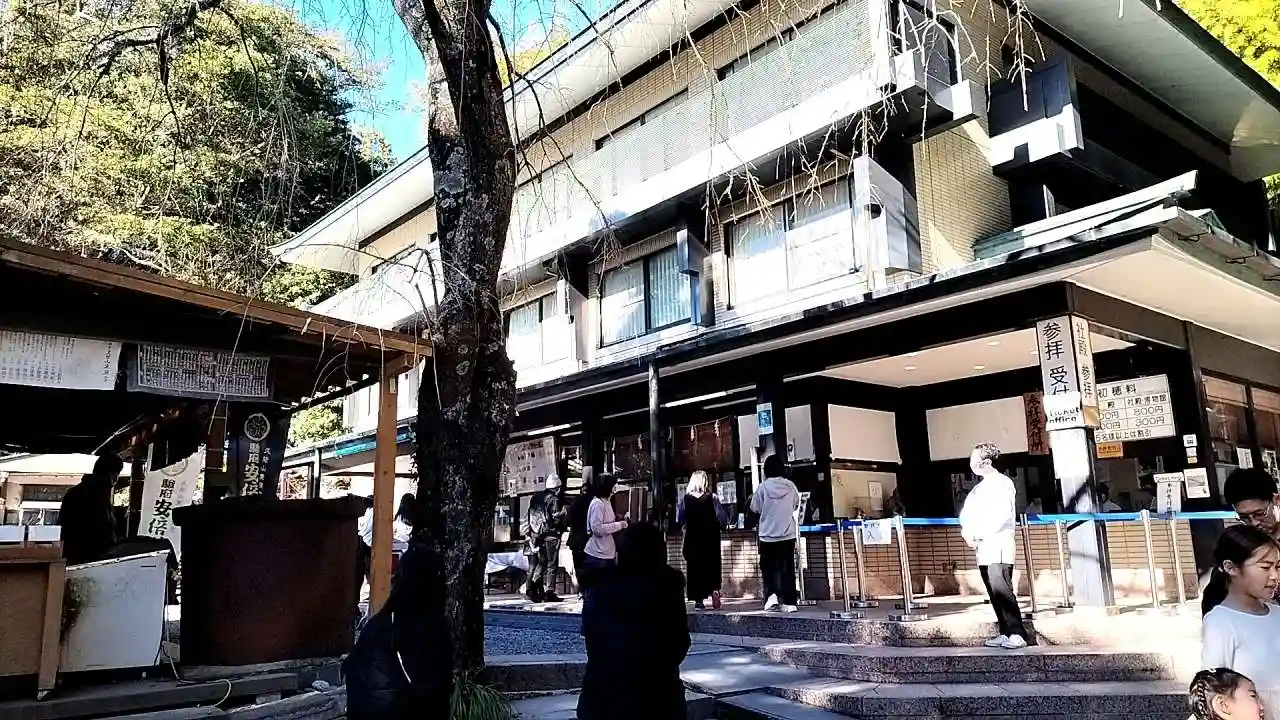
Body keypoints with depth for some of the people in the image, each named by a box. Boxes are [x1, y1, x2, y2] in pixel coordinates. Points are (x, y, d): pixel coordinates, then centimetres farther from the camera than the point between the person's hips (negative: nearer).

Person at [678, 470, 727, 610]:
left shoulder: (685, 499, -5)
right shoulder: (712, 498, -8)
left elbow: (679, 520, -5)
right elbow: (722, 520, -10)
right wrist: (717, 526, 9)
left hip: (692, 539, 1)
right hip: (711, 539, -1)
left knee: (695, 567, 7)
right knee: (712, 567, 9)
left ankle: (698, 599, 5)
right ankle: (714, 590, -13)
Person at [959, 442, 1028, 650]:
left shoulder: (1002, 483, -5)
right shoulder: (979, 487, 19)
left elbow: (1002, 515, -15)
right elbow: (967, 513, 19)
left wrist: (978, 534, -13)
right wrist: (967, 531, 0)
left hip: (998, 546, -8)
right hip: (982, 548, 8)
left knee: (1002, 590, -14)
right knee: (994, 592, 7)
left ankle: (1017, 634, -12)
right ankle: (1005, 633, 12)